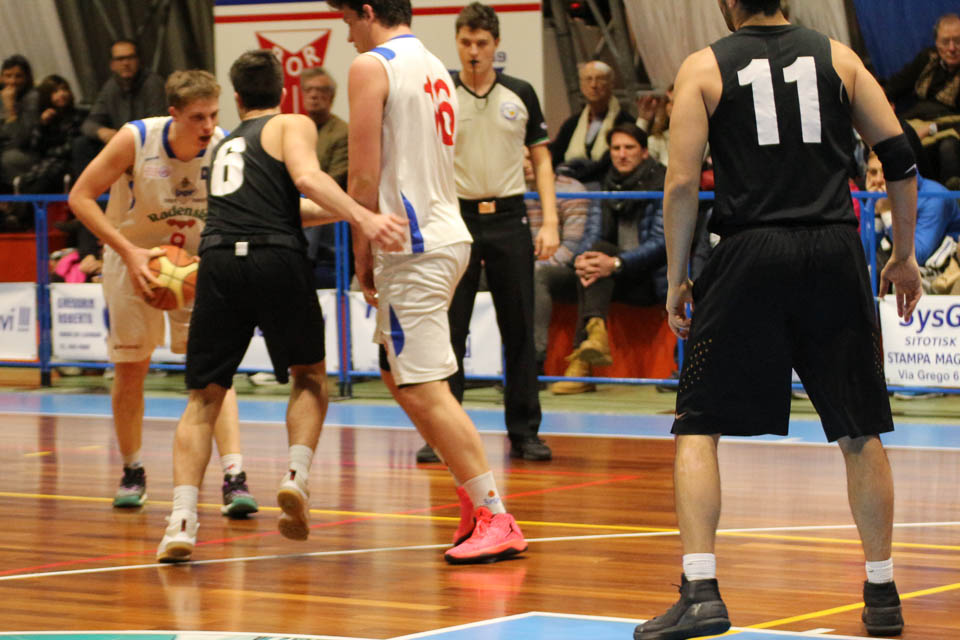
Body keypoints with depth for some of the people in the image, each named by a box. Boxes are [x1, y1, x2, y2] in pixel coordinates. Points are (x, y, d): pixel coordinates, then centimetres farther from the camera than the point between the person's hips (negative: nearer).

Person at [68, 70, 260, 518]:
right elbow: (80, 197, -17)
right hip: (133, 258, 0)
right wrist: (129, 251, -26)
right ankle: (133, 473, 28)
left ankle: (234, 479, -18)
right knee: (130, 368, 8)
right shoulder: (136, 139, -23)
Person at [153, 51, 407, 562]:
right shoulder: (292, 125, 12)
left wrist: (350, 213, 46)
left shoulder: (224, 146, 30)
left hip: (219, 260, 3)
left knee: (204, 397, 9)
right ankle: (297, 475, 0)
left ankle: (182, 519, -9)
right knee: (310, 375, 21)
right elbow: (307, 178, -9)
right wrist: (362, 217, -19)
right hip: (277, 259, -3)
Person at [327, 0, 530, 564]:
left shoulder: (372, 67, -10)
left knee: (425, 388, -8)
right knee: (399, 378, 19)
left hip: (412, 247, -10)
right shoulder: (435, 68, 18)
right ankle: (475, 499, 18)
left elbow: (366, 177, -14)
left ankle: (496, 519, -11)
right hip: (446, 235, 10)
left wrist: (363, 253, -5)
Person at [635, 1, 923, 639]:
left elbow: (682, 183, -3)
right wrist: (904, 256, 15)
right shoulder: (837, 56, 10)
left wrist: (677, 279, 6)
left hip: (751, 253, -2)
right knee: (859, 431, 13)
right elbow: (899, 156, 6)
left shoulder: (705, 67, 4)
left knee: (699, 426, 6)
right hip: (835, 251, 2)